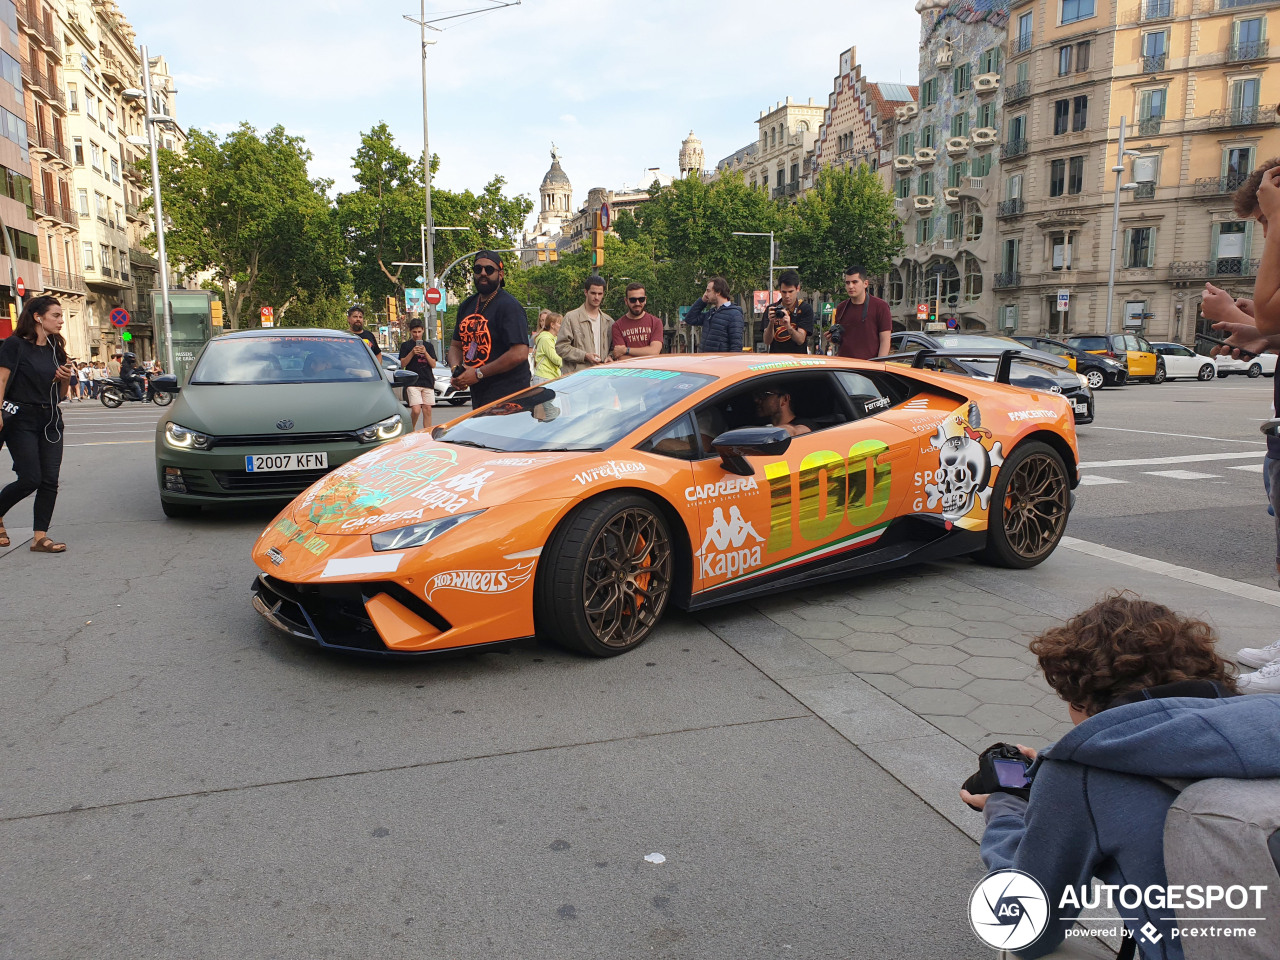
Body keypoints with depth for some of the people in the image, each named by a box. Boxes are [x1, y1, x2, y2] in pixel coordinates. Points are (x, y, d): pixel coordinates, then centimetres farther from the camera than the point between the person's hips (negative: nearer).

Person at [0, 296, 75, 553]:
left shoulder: (55, 350, 14)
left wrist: (66, 378, -3)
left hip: (51, 422, 6)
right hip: (21, 420, -6)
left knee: (50, 481, -1)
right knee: (30, 479, -8)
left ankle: (40, 537, 4)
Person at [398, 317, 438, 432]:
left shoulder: (428, 345, 15)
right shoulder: (406, 345, 8)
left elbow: (433, 365, 6)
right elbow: (403, 364, 0)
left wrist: (425, 353, -9)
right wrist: (412, 353, -13)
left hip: (428, 382, 3)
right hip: (412, 382, -3)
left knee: (427, 410, 0)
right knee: (416, 410, -15)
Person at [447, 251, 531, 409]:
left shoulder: (509, 306, -11)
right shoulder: (466, 306, 15)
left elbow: (520, 353, -21)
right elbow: (456, 345, 22)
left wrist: (478, 374, -18)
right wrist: (455, 369, -3)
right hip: (478, 396, 8)